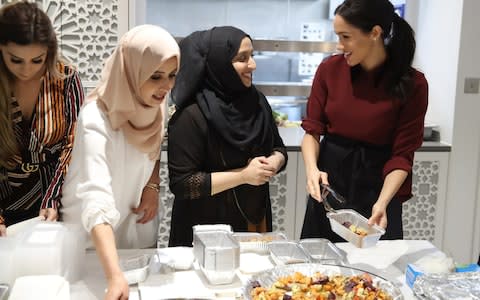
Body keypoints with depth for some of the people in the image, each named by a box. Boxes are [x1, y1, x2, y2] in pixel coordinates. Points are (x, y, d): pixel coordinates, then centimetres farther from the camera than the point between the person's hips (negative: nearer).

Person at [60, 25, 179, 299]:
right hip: (94, 235, -5)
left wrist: (153, 185, -8)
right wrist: (116, 277, -52)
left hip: (139, 221, 6)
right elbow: (96, 202, -43)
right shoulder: (97, 121, -33)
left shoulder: (155, 99, -13)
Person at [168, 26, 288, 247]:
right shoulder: (193, 115, -17)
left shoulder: (256, 101, 1)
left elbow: (278, 148, 12)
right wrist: (243, 175, -22)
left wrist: (274, 162, -11)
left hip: (255, 219, 6)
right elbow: (181, 184, -19)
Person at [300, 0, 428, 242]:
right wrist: (312, 168, -21)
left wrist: (382, 202, -25)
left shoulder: (412, 84, -13)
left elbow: (402, 156, -11)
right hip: (329, 180, 2)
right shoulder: (329, 69, -6)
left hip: (377, 186, -2)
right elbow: (312, 130, -3)